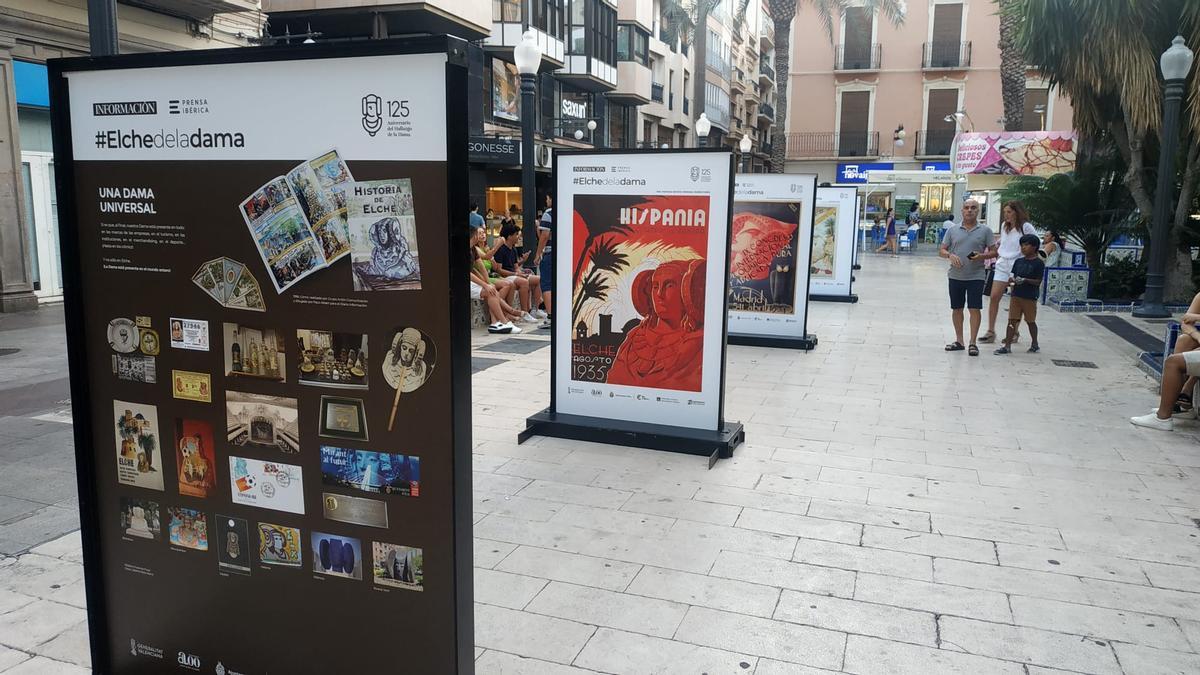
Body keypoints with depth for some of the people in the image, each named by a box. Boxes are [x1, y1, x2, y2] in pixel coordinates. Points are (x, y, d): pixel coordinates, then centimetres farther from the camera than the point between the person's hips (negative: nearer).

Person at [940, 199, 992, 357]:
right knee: (957, 308, 9)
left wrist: (982, 256, -16)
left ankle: (972, 343, 2)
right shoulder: (953, 230, 6)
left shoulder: (985, 231, 2)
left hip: (976, 276, -2)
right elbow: (941, 251, 7)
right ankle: (959, 341, 21)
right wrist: (950, 255, -14)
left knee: (974, 309, -5)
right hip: (956, 276, 3)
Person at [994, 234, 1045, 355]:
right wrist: (1012, 280, -10)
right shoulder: (1018, 261, 8)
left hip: (1030, 297, -4)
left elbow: (1038, 282, -11)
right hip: (1016, 295, 4)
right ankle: (1007, 345, 0)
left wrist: (1025, 280, -25)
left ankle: (1034, 344, 28)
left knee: (1030, 321, 10)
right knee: (1012, 320, 0)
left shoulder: (1038, 263, -7)